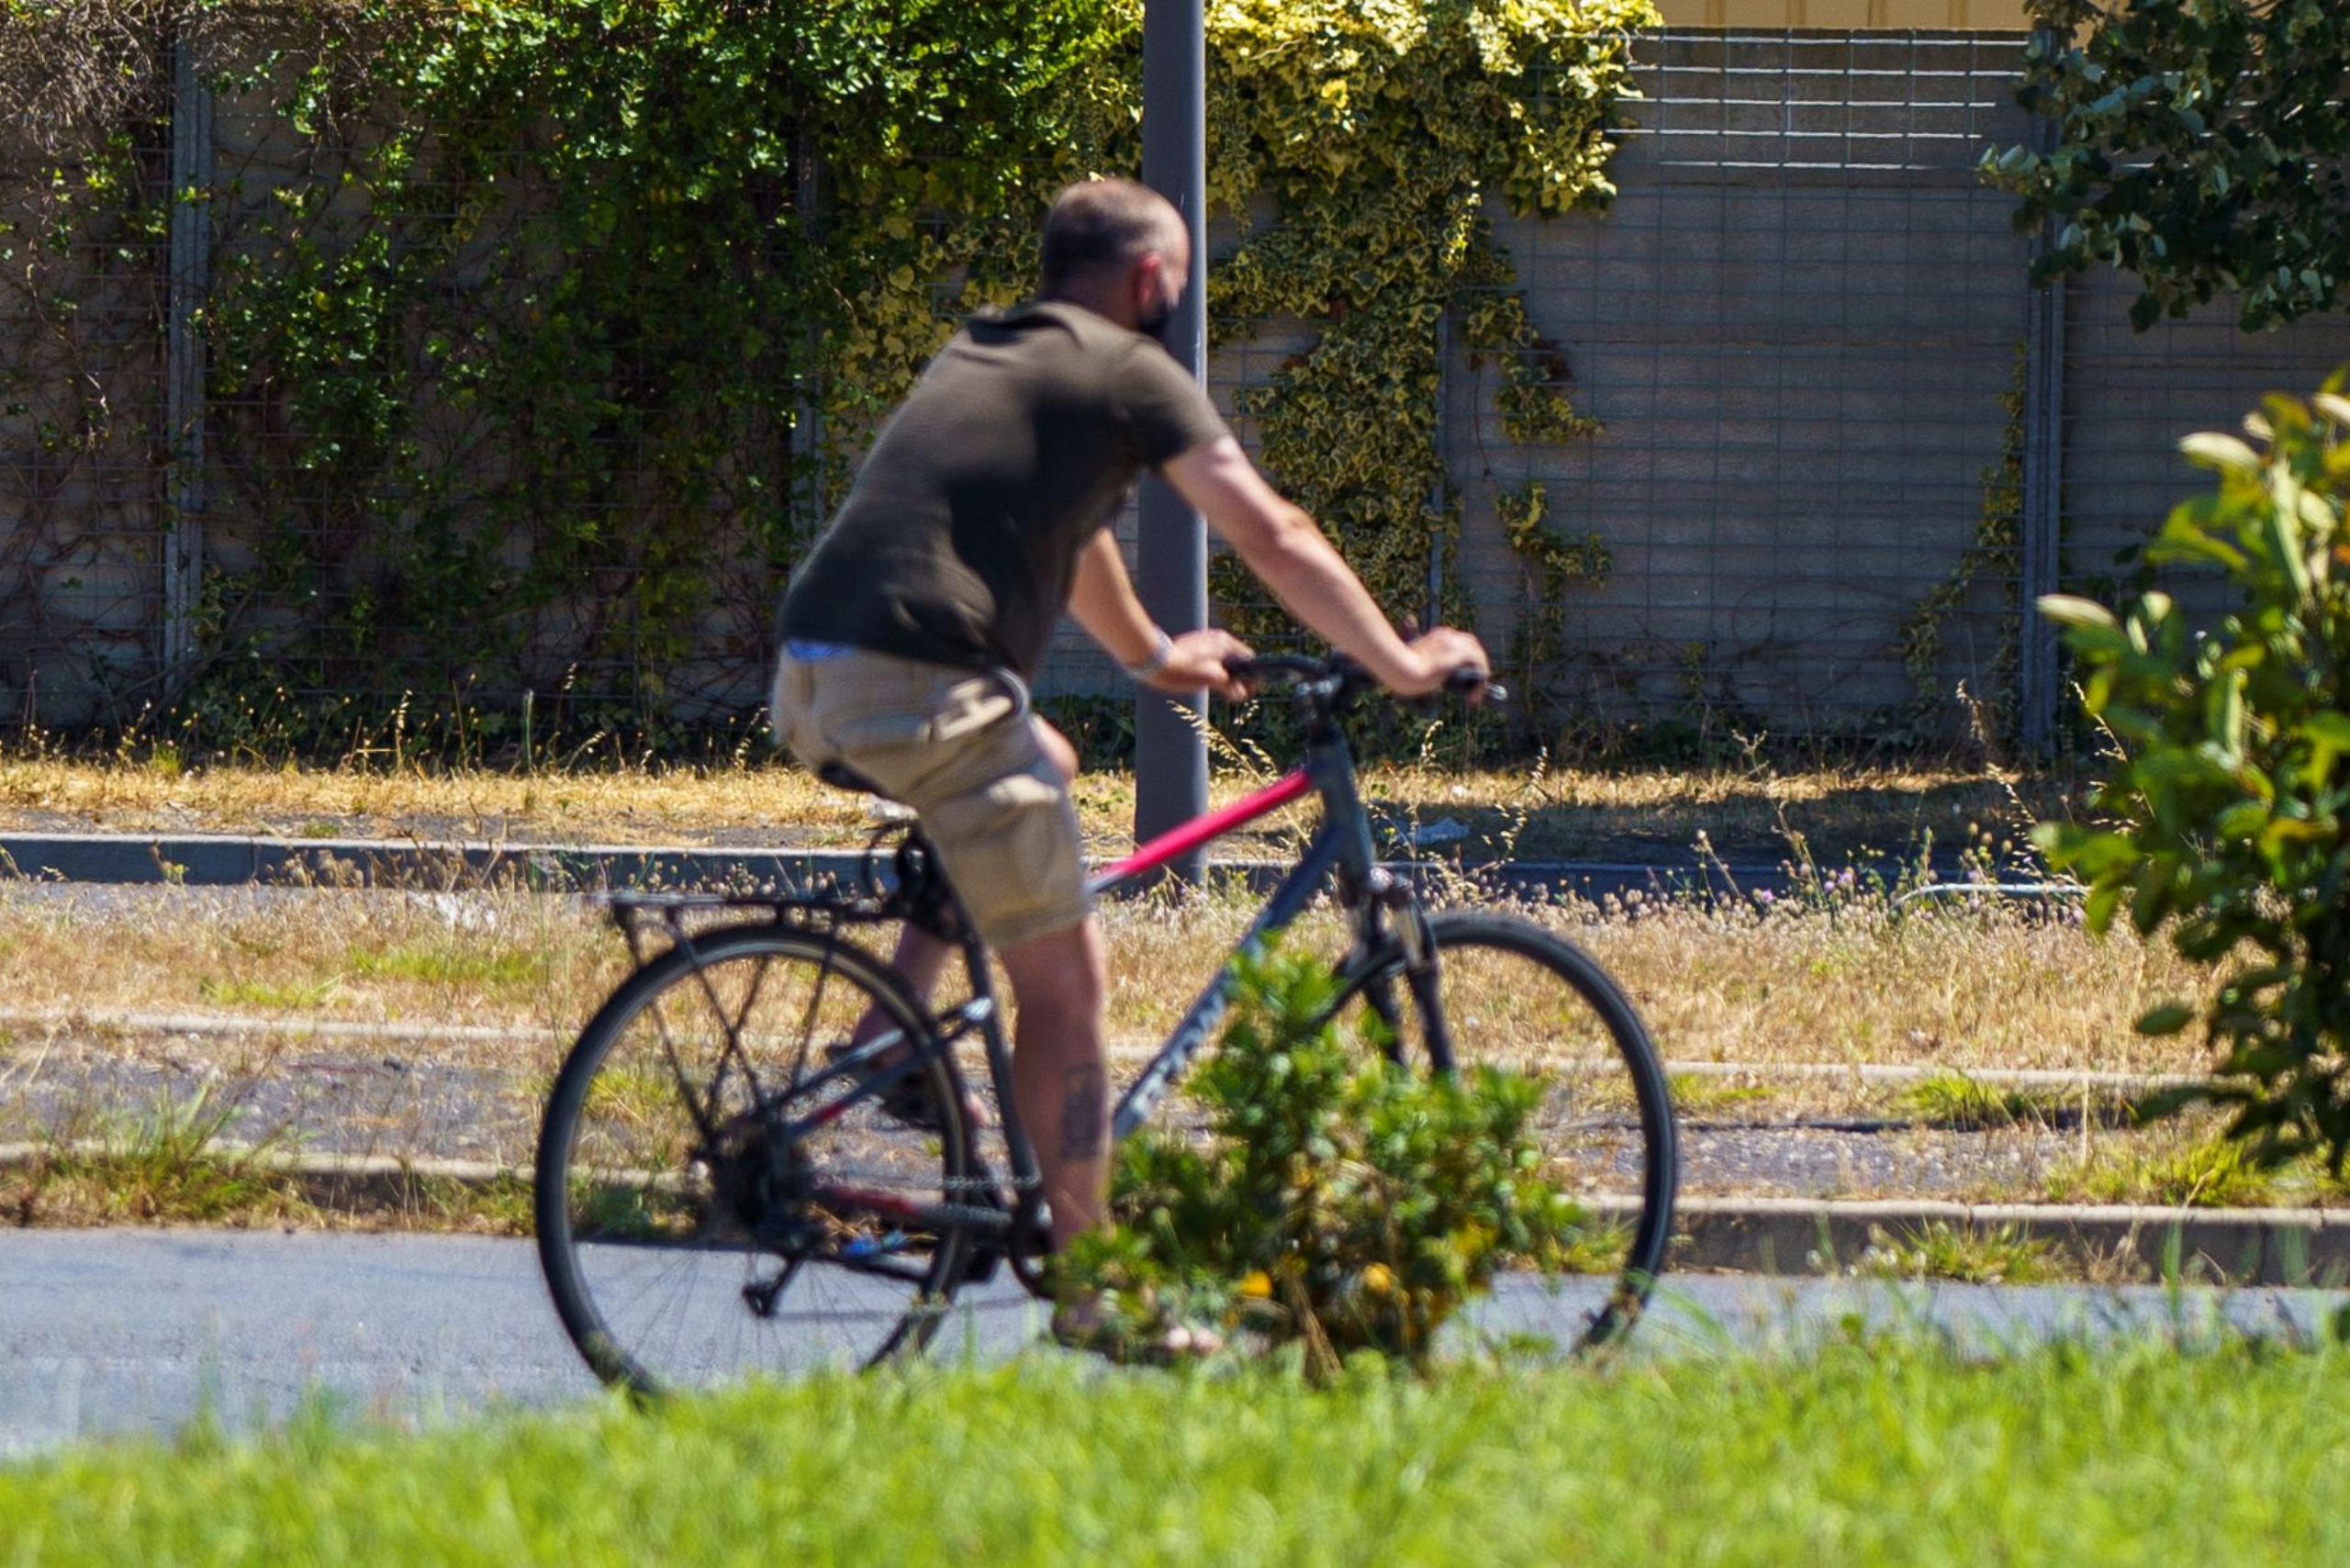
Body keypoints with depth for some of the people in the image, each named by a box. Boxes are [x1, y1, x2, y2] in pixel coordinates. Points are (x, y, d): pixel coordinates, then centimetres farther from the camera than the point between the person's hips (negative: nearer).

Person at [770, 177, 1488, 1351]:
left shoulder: (979, 359, 27)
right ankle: (1086, 1287, 1)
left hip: (808, 680, 8)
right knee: (1064, 978, 0)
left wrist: (1150, 656, 57)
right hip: (922, 684, -8)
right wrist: (1398, 664, 16)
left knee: (1041, 768, 33)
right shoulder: (1128, 373, 4)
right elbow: (1272, 539, 5)